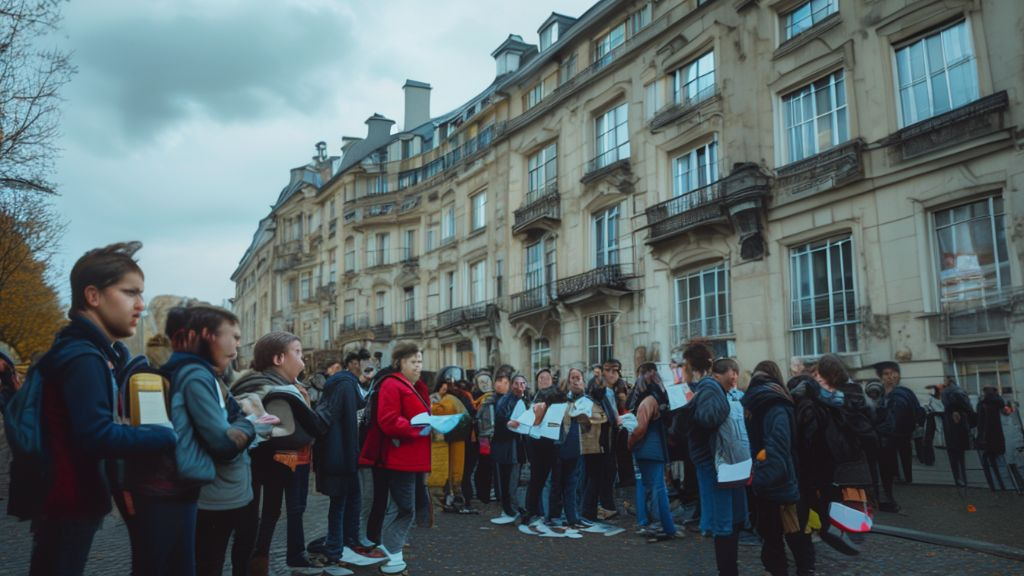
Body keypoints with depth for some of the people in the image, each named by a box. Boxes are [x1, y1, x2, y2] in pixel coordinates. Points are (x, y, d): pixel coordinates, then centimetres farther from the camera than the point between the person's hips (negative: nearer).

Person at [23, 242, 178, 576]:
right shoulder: (83, 358, -21)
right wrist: (170, 436, -23)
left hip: (67, 498, 10)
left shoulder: (96, 351, 12)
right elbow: (98, 436, -30)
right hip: (67, 502, -10)